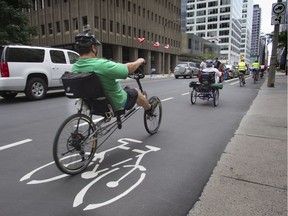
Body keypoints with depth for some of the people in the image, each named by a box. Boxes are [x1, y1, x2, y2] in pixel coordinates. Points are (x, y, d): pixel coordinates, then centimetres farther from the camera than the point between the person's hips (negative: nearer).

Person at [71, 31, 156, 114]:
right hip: (117, 104, -6)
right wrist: (139, 61, 1)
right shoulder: (102, 65, -34)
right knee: (136, 92, 21)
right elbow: (128, 68, -21)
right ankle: (149, 108, 47)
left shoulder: (74, 68, -10)